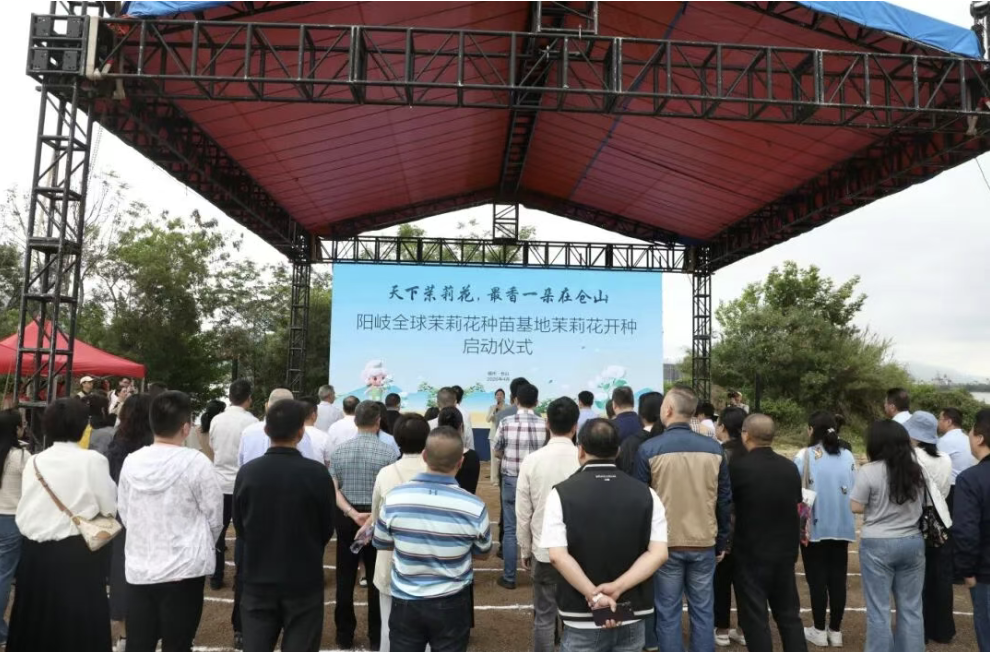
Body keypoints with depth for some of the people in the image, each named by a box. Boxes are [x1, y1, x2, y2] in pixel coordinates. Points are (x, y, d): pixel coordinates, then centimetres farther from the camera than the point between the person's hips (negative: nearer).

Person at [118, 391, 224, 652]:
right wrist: (201, 547, 13)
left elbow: (124, 513, 6)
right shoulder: (196, 462, -16)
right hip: (184, 568, -4)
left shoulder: (131, 462, -3)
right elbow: (214, 516, -7)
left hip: (139, 568, 4)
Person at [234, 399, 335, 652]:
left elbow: (239, 527, 3)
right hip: (304, 579, -2)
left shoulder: (247, 472, -9)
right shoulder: (316, 473, -16)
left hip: (258, 578, 2)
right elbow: (327, 528, -4)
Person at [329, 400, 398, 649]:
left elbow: (333, 489, -6)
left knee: (345, 578, 12)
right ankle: (376, 637, 17)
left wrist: (353, 513, -12)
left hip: (346, 518, 3)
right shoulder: (388, 451, -10)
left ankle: (345, 635, 22)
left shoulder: (339, 451, 0)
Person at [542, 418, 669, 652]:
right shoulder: (646, 494, -2)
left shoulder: (561, 493, -9)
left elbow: (558, 556, -18)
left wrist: (593, 595, -16)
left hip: (582, 620, -2)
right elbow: (659, 553, -10)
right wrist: (618, 587, -15)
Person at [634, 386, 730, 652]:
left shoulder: (649, 449, -11)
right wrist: (721, 542, 13)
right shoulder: (714, 448, -3)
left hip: (665, 544, -2)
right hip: (704, 543, 2)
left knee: (668, 613, 9)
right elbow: (725, 500, 3)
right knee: (703, 611, 14)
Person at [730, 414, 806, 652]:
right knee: (789, 614, 17)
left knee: (755, 618, 4)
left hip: (751, 553, -5)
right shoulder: (790, 467, 1)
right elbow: (797, 507, 11)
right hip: (785, 551, 5)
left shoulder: (738, 466, -16)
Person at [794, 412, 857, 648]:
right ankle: (835, 631, 18)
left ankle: (819, 631, 14)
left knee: (817, 579, 6)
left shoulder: (804, 456, -11)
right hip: (842, 526, 4)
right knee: (837, 578, 10)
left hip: (814, 527, -4)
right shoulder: (848, 457, 1)